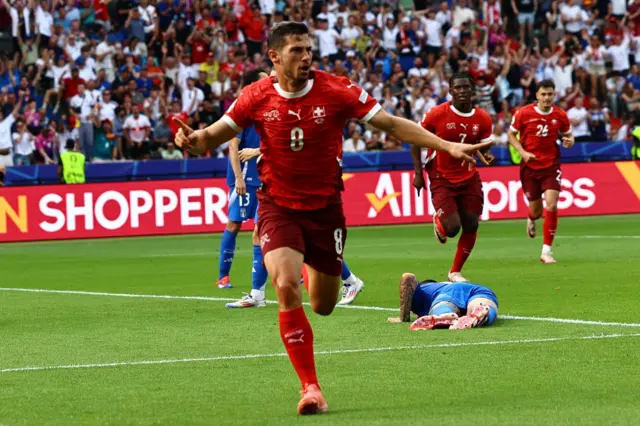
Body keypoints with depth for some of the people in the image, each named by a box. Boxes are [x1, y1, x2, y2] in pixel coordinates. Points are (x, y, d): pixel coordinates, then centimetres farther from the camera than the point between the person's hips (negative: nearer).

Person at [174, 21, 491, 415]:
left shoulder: (338, 91, -12)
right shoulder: (257, 97, -9)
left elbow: (392, 124, -8)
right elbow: (217, 134, 1)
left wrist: (448, 146, -16)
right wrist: (195, 139, -24)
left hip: (325, 208, 1)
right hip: (279, 208, -1)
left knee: (323, 306, 10)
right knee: (286, 287, -24)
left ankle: (314, 271, 51)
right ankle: (311, 388, -15)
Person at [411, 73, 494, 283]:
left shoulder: (483, 119, -4)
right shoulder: (436, 114, -14)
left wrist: (486, 155, -16)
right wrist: (418, 173, -8)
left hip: (469, 178, 4)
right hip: (442, 179, -4)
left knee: (471, 227, 0)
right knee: (452, 228, -14)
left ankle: (455, 272, 19)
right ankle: (438, 222, 25)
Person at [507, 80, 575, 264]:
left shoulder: (560, 115, -3)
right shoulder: (523, 113, -8)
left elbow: (568, 134, 13)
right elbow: (511, 134, 3)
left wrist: (569, 140, -12)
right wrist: (523, 152, -13)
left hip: (551, 166, 0)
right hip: (530, 166, 0)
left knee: (551, 206, -17)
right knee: (536, 210, 8)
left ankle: (546, 251, -9)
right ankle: (531, 219, 50)